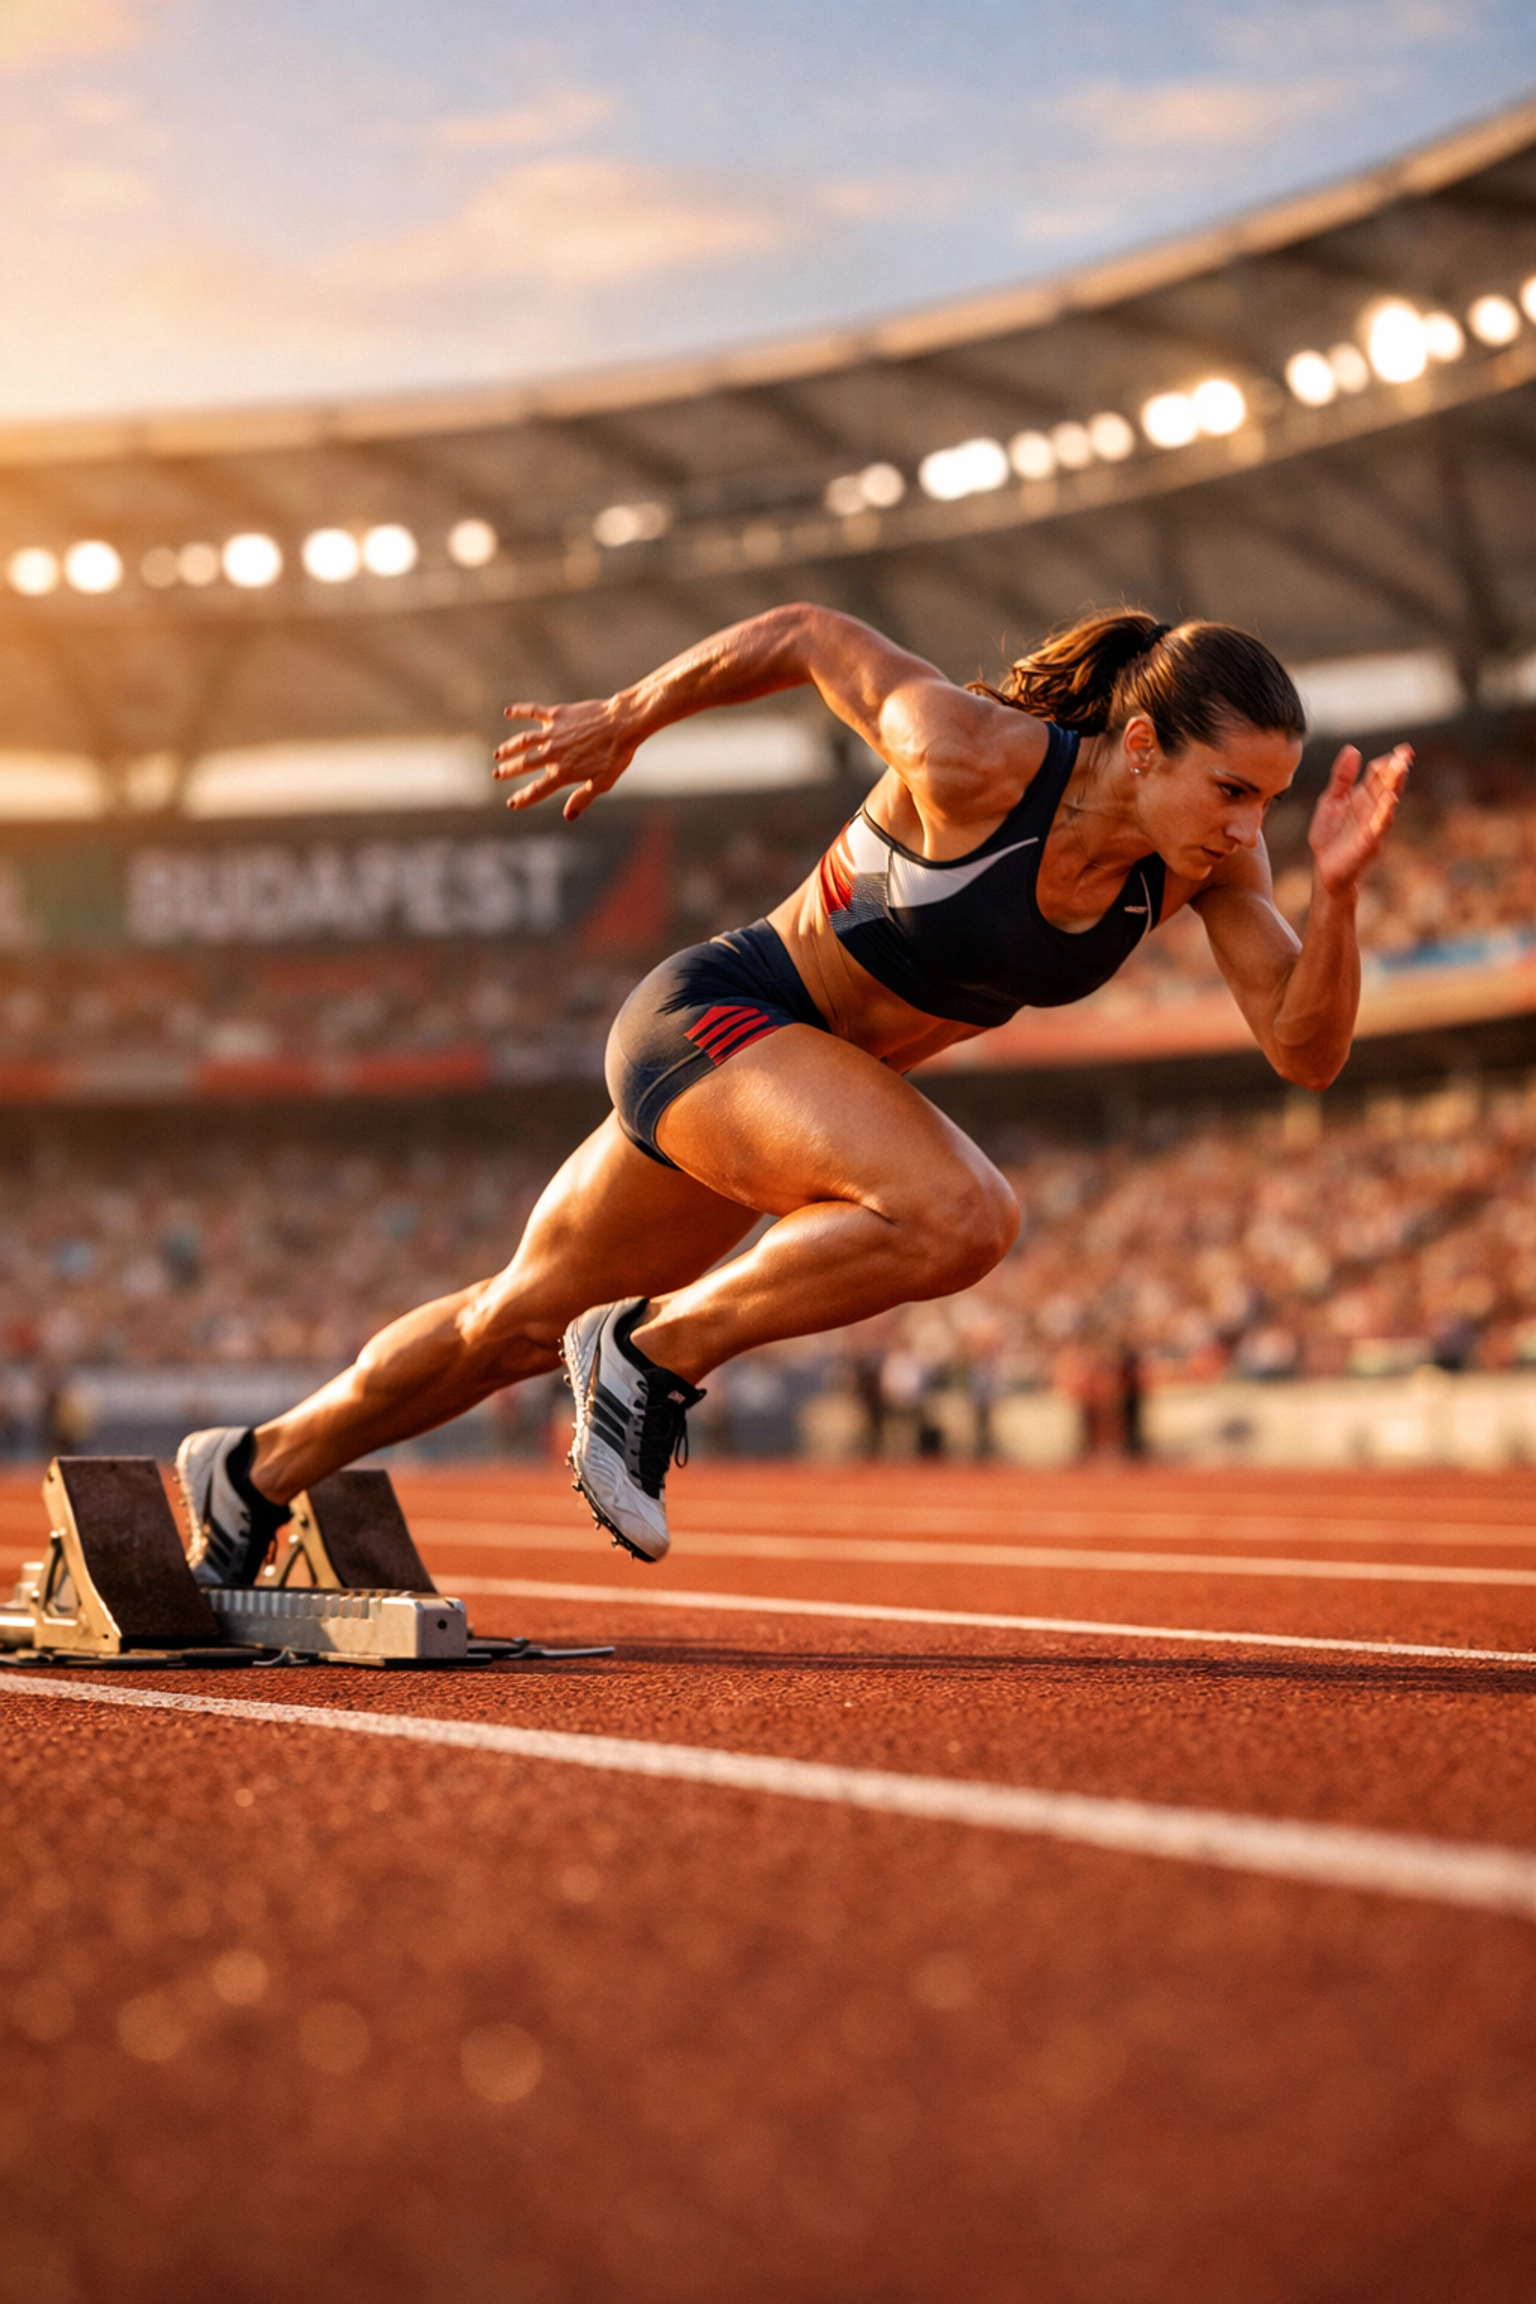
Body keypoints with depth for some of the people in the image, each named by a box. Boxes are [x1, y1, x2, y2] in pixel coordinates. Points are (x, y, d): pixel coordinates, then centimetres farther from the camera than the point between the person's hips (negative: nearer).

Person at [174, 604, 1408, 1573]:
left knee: (522, 1323, 21)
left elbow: (1306, 1051, -14)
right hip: (714, 1017, -7)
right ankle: (655, 1354, -11)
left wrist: (1339, 889, -32)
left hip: (811, 1080, 7)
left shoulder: (1207, 853, -12)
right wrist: (627, 718, 1)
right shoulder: (967, 756, -29)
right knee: (962, 1214, -33)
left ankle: (256, 1471, 42)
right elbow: (808, 634, -13)